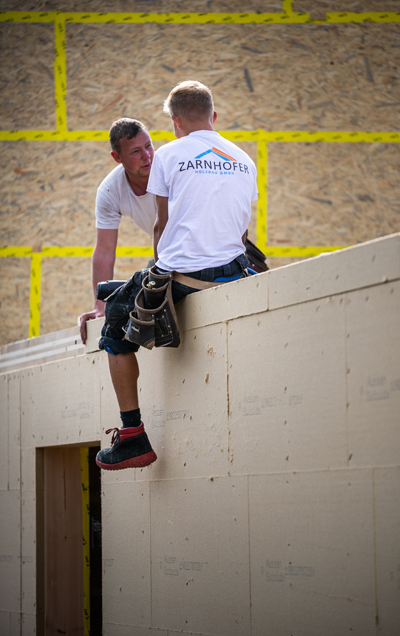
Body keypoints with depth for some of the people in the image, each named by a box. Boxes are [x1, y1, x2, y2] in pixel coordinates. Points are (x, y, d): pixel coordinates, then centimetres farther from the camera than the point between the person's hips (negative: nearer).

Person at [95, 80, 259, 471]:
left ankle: (133, 437, 4)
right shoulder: (245, 161, 16)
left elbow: (162, 224, 8)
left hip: (179, 276, -4)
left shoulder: (170, 155, 2)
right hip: (233, 274, 4)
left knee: (117, 336, 15)